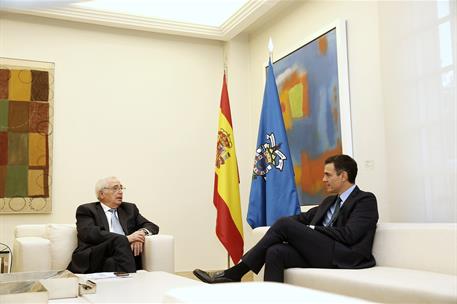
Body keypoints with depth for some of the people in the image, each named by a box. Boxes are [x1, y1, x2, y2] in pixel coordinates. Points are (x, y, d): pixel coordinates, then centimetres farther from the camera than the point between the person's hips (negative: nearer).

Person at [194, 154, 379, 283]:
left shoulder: (366, 200, 1)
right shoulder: (330, 201, 27)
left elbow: (348, 235, -13)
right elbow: (304, 218, 24)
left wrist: (313, 229, -7)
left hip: (344, 257, -7)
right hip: (319, 253, 7)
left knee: (285, 224, -18)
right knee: (275, 252, -21)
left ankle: (236, 272, -13)